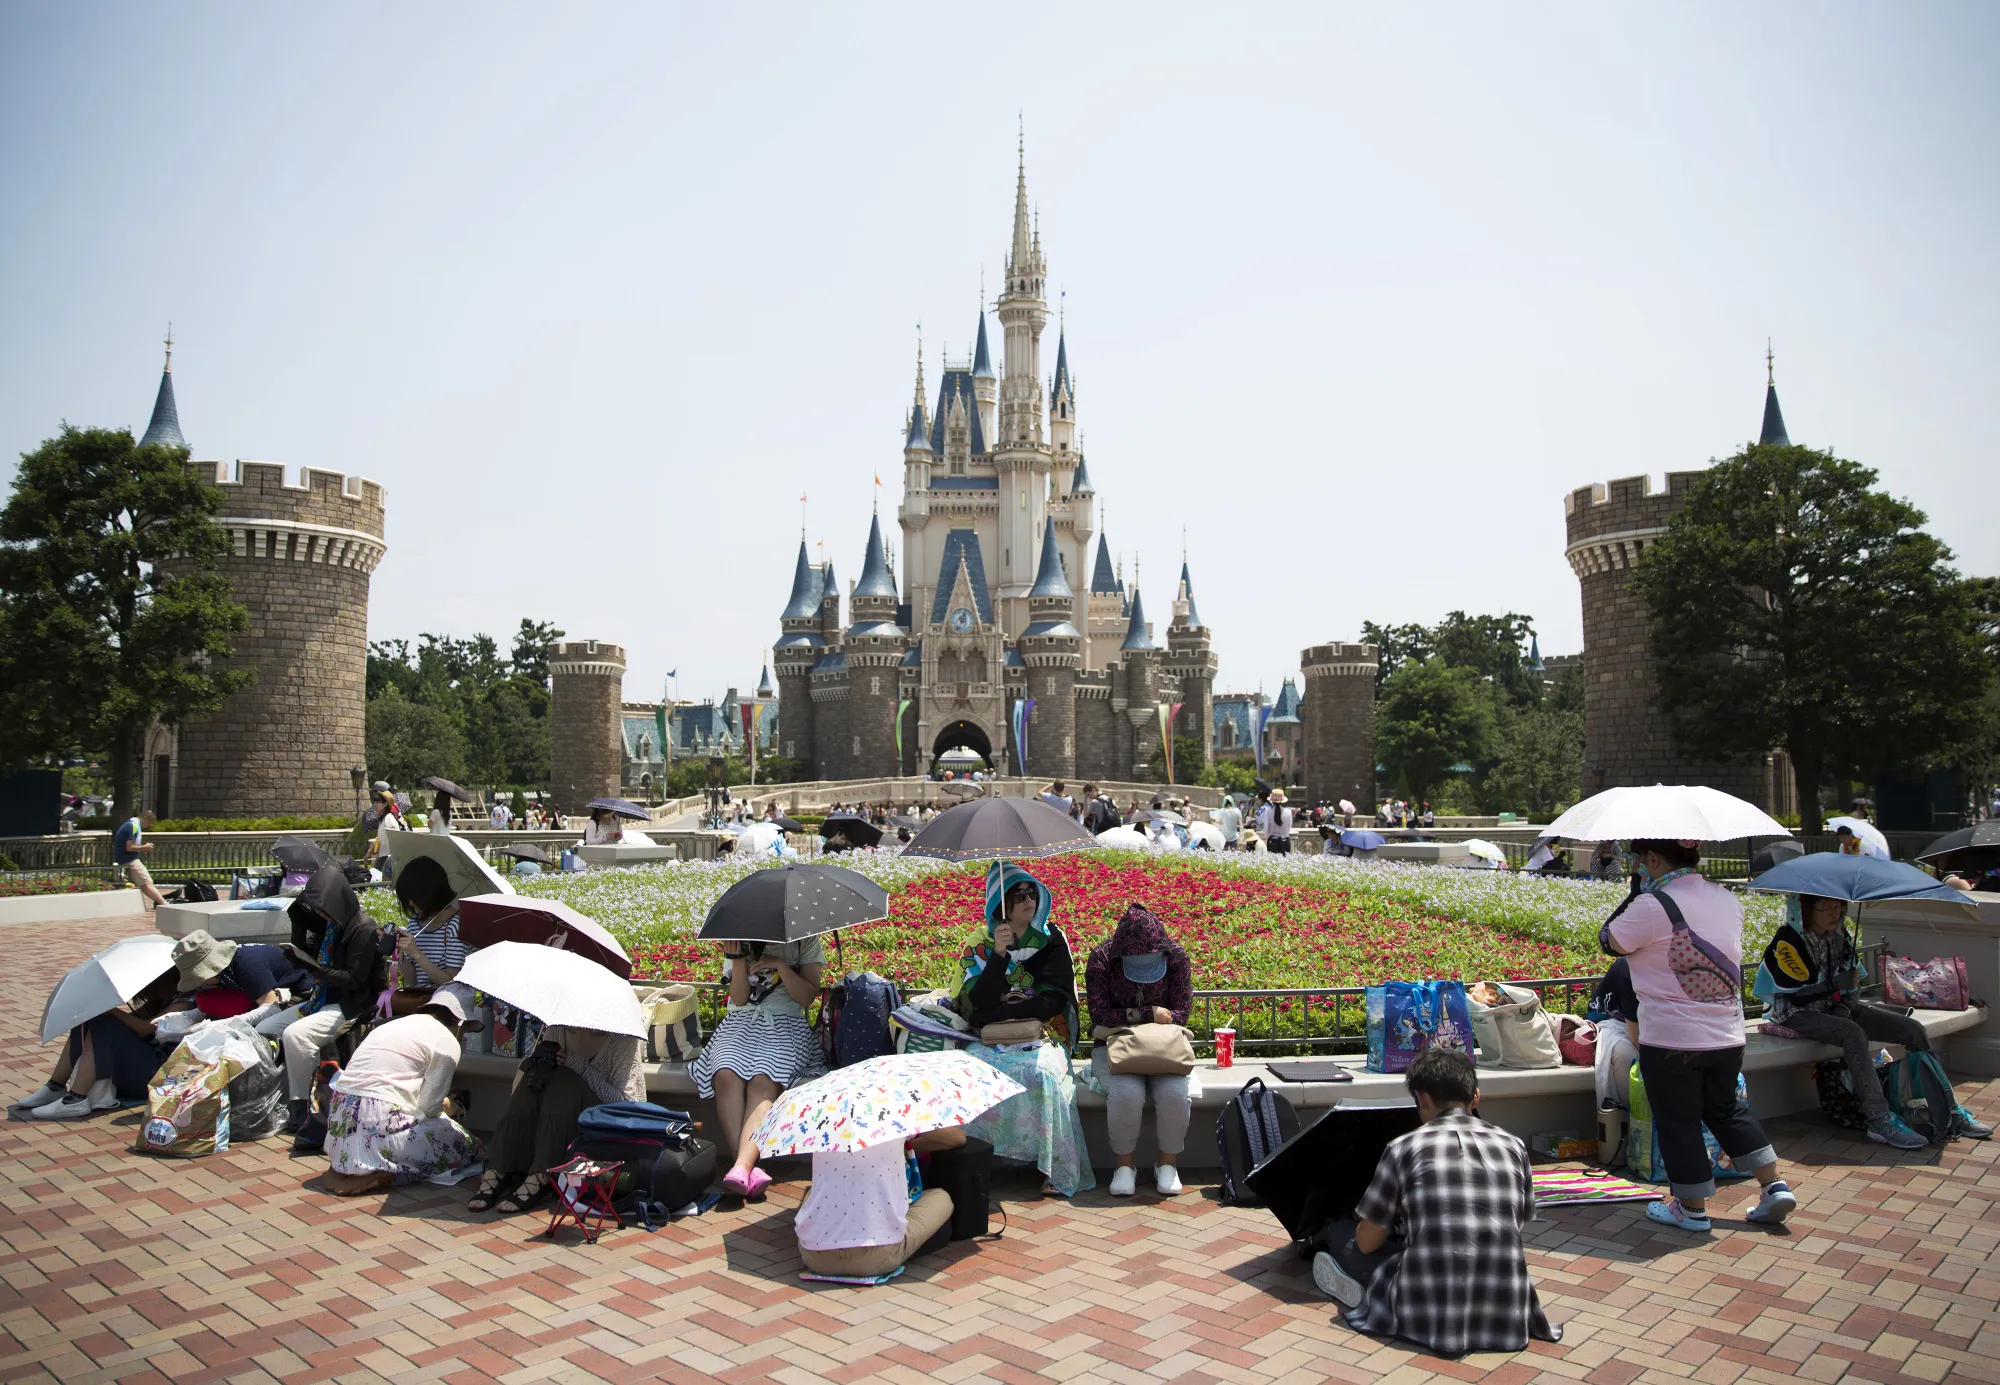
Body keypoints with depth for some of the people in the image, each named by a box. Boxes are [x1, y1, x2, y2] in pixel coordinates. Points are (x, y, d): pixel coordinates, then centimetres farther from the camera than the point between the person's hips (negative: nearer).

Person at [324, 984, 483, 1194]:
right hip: (378, 1128, -8)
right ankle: (379, 1175, -10)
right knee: (466, 1145, 6)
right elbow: (428, 1106, -4)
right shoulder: (447, 1042, -3)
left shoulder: (394, 1024, 21)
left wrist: (440, 1104, 25)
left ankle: (348, 1168, 6)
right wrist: (447, 1106, 19)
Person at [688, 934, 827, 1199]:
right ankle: (748, 1168, -39)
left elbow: (807, 996, 2)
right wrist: (738, 958, -8)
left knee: (763, 1080, -33)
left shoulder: (804, 943, 9)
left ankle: (741, 1166, -47)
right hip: (741, 1023, 2)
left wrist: (780, 966, -9)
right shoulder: (741, 943, 14)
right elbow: (740, 1000, 5)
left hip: (785, 1024, -2)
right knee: (726, 1075, -32)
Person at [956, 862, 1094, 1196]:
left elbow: (1055, 1000, -5)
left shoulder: (1051, 939, 5)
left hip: (1043, 1035, -1)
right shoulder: (981, 943, 6)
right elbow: (979, 1002, -6)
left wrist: (997, 1013, -10)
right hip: (992, 1041, 1)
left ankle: (1058, 1169, -20)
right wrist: (999, 954, -17)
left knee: (1041, 1073, -32)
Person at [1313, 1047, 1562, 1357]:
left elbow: (1367, 1242, 3)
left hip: (1430, 1317, -4)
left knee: (1339, 1231, 16)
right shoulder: (1513, 1147, 5)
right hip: (1508, 1321, 4)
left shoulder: (1404, 1147, -4)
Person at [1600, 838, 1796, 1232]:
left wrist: (1637, 891, -1)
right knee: (1725, 1111, 25)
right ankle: (1776, 1187, 23)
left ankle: (1692, 1209, 18)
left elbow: (1609, 941, -8)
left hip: (1670, 1040, -7)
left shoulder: (1650, 906, -19)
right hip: (1727, 1037, 7)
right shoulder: (1728, 900, 4)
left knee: (1678, 1122, 8)